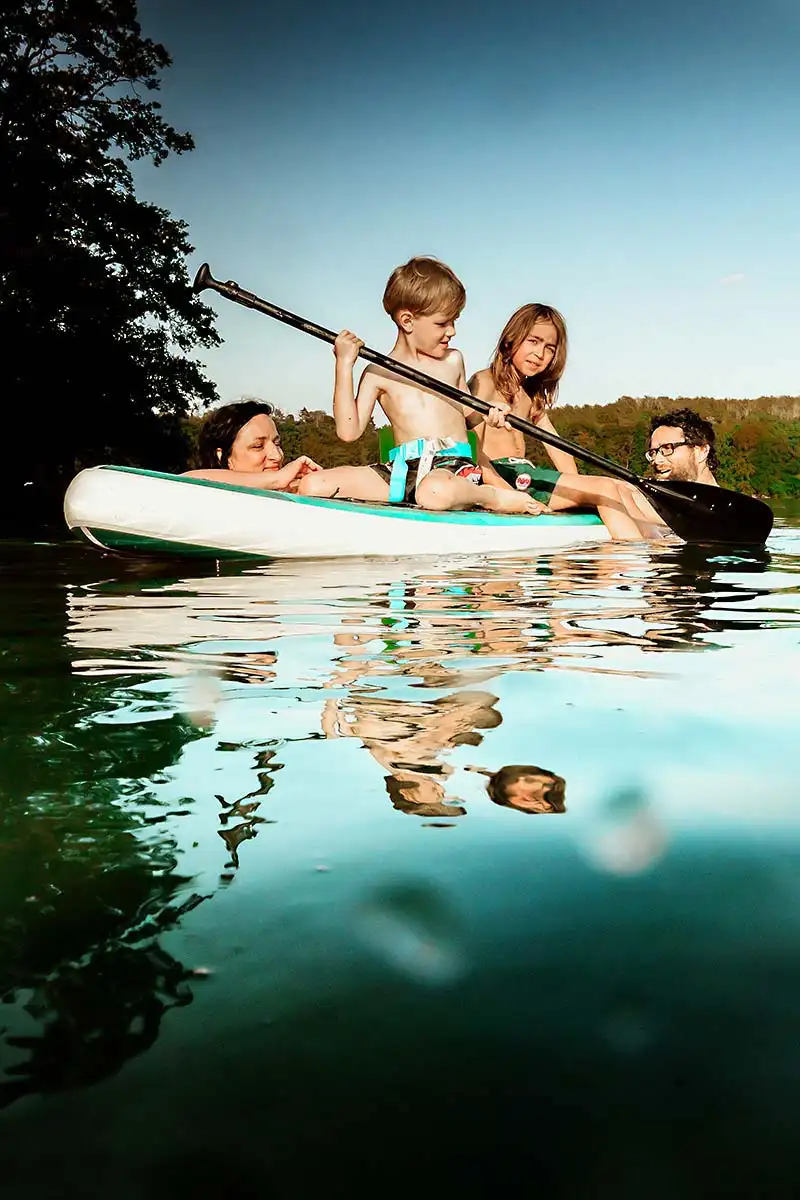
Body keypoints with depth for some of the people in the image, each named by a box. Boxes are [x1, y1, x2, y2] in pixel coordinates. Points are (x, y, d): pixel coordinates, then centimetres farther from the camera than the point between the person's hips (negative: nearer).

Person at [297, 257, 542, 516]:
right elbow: (349, 431, -4)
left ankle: (493, 497, -10)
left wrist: (486, 414, 8)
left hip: (454, 465, -1)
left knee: (437, 492, -43)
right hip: (401, 469, 2)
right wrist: (345, 365, -4)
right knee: (312, 485, -20)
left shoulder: (453, 361, 17)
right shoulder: (379, 373, 8)